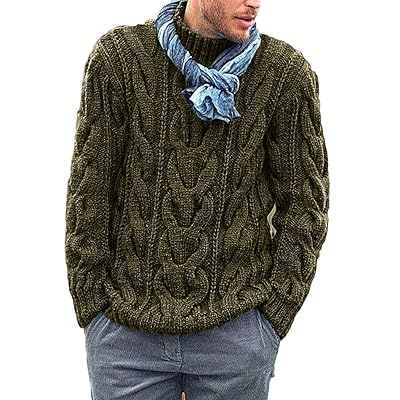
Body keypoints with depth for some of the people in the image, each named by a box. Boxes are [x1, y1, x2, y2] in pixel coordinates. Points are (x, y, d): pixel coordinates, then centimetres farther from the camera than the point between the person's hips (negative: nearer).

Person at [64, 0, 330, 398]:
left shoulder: (287, 73, -4)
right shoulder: (118, 55, -5)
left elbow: (303, 201, 0)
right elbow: (88, 190, -2)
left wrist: (273, 314, -3)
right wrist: (92, 306, -1)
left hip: (237, 331, 0)